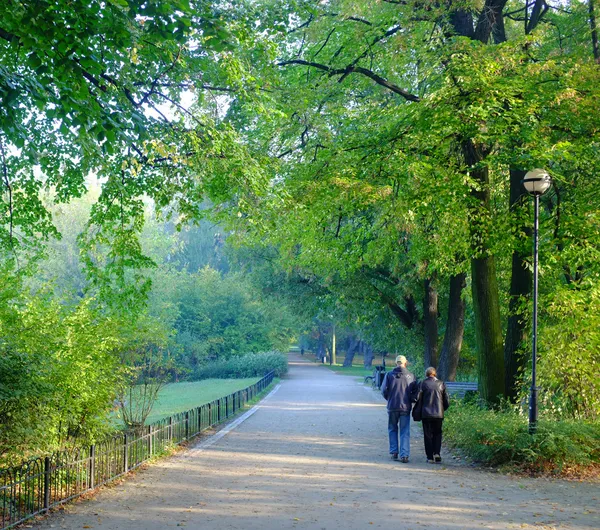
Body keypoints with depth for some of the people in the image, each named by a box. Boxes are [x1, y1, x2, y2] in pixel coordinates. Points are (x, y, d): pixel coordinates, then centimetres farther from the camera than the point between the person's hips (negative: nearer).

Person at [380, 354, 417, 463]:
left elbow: (384, 390, -6)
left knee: (392, 429, 16)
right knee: (405, 432, 3)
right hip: (405, 407, 0)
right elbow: (415, 392, -1)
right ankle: (404, 455, -4)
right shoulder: (410, 376, -1)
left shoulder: (389, 375, -3)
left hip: (392, 407, 0)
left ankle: (394, 452, 11)